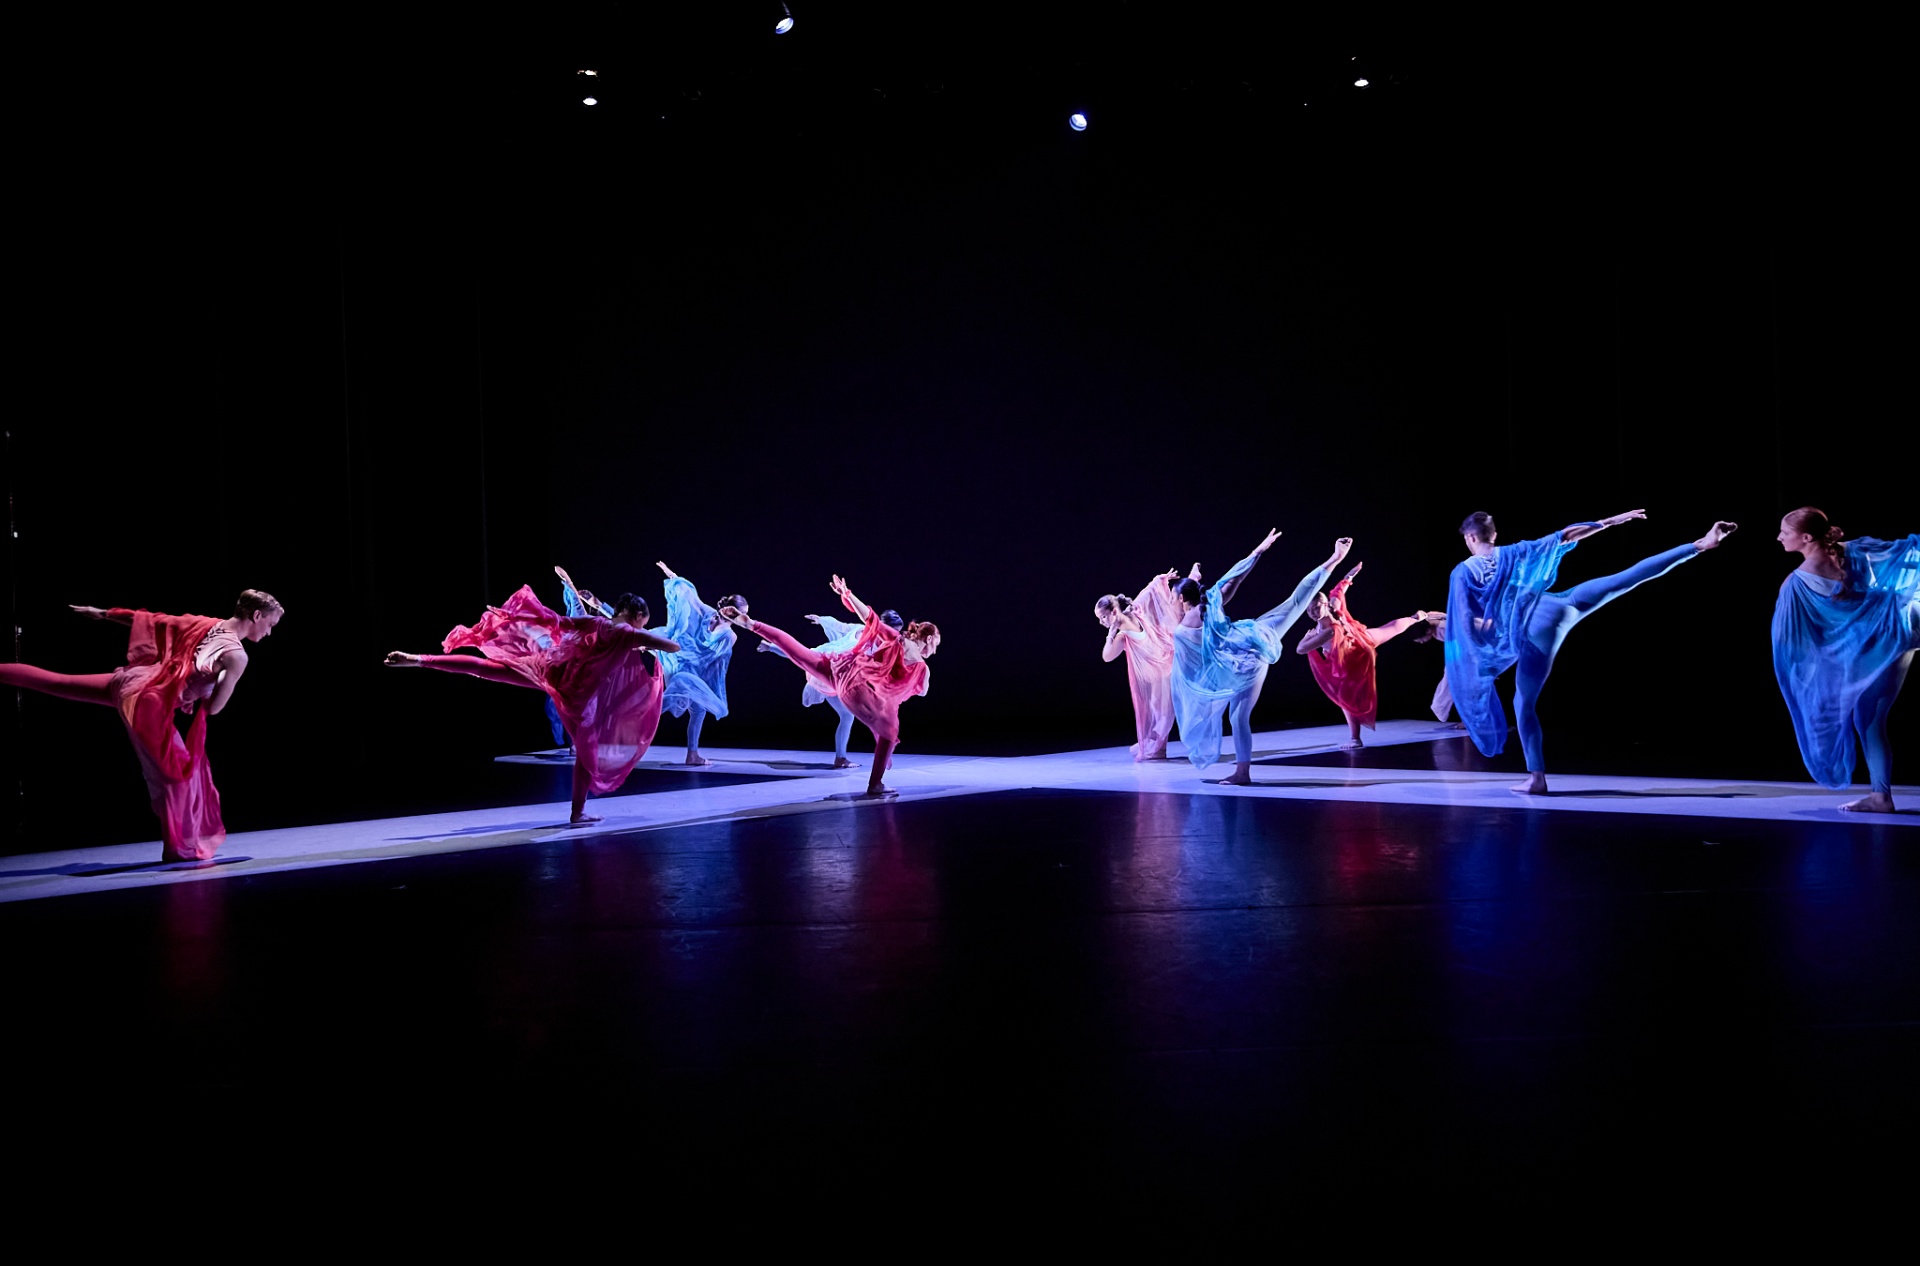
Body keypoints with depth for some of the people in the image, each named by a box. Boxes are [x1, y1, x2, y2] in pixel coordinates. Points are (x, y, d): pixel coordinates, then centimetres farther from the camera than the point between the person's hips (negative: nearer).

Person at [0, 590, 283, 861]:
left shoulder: (207, 624, 7)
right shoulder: (237, 656, -15)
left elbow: (153, 620, 15)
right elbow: (213, 708, -14)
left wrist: (104, 614, 25)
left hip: (129, 681, 8)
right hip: (150, 704, -8)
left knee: (55, 681, 22)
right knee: (179, 771, 1)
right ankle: (181, 847, 7)